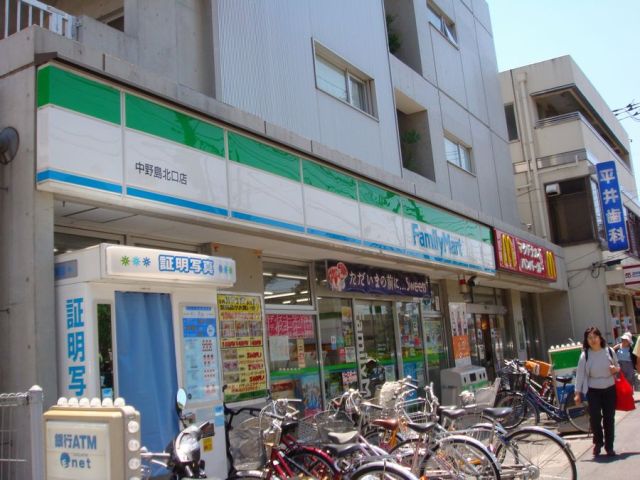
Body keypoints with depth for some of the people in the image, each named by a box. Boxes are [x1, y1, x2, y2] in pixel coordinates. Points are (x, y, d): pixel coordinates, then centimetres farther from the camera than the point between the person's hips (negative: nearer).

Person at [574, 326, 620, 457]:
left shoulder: (609, 351, -2)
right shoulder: (585, 355, -6)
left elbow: (618, 367, 13)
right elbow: (580, 374, -4)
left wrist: (616, 369, -12)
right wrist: (578, 393, -5)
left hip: (610, 389, 2)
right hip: (593, 391, -2)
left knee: (609, 419, 5)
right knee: (595, 417, -12)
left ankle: (609, 446, 19)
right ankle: (598, 441, 13)